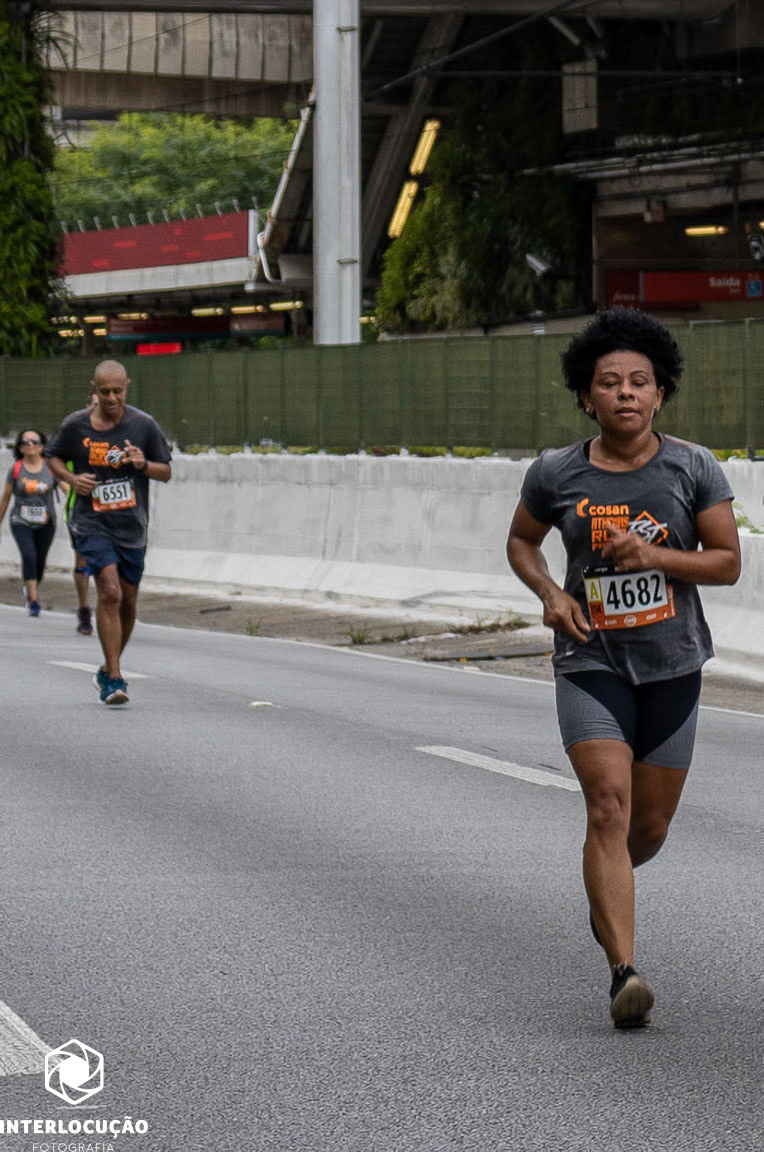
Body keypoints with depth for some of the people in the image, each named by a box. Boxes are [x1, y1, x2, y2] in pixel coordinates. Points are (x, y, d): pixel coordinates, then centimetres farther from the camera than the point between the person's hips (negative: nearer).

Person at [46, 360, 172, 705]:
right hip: (92, 524, -3)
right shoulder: (75, 426, -3)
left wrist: (143, 464, -16)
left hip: (132, 526, 3)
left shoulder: (144, 425, -1)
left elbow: (166, 472, 6)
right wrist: (72, 478, -7)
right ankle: (114, 679, -17)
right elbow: (53, 457, 13)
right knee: (109, 592, -20)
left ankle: (108, 670, 34)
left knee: (127, 601, 11)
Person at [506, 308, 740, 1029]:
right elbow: (520, 541, 15)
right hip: (591, 664, -2)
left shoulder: (692, 468, -4)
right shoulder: (556, 474, -3)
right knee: (609, 804, -18)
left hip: (672, 665, 2)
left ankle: (607, 889, 48)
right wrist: (550, 593, -5)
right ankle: (624, 972, -23)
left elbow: (727, 562, -2)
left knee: (651, 823, 12)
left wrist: (655, 556, -18)